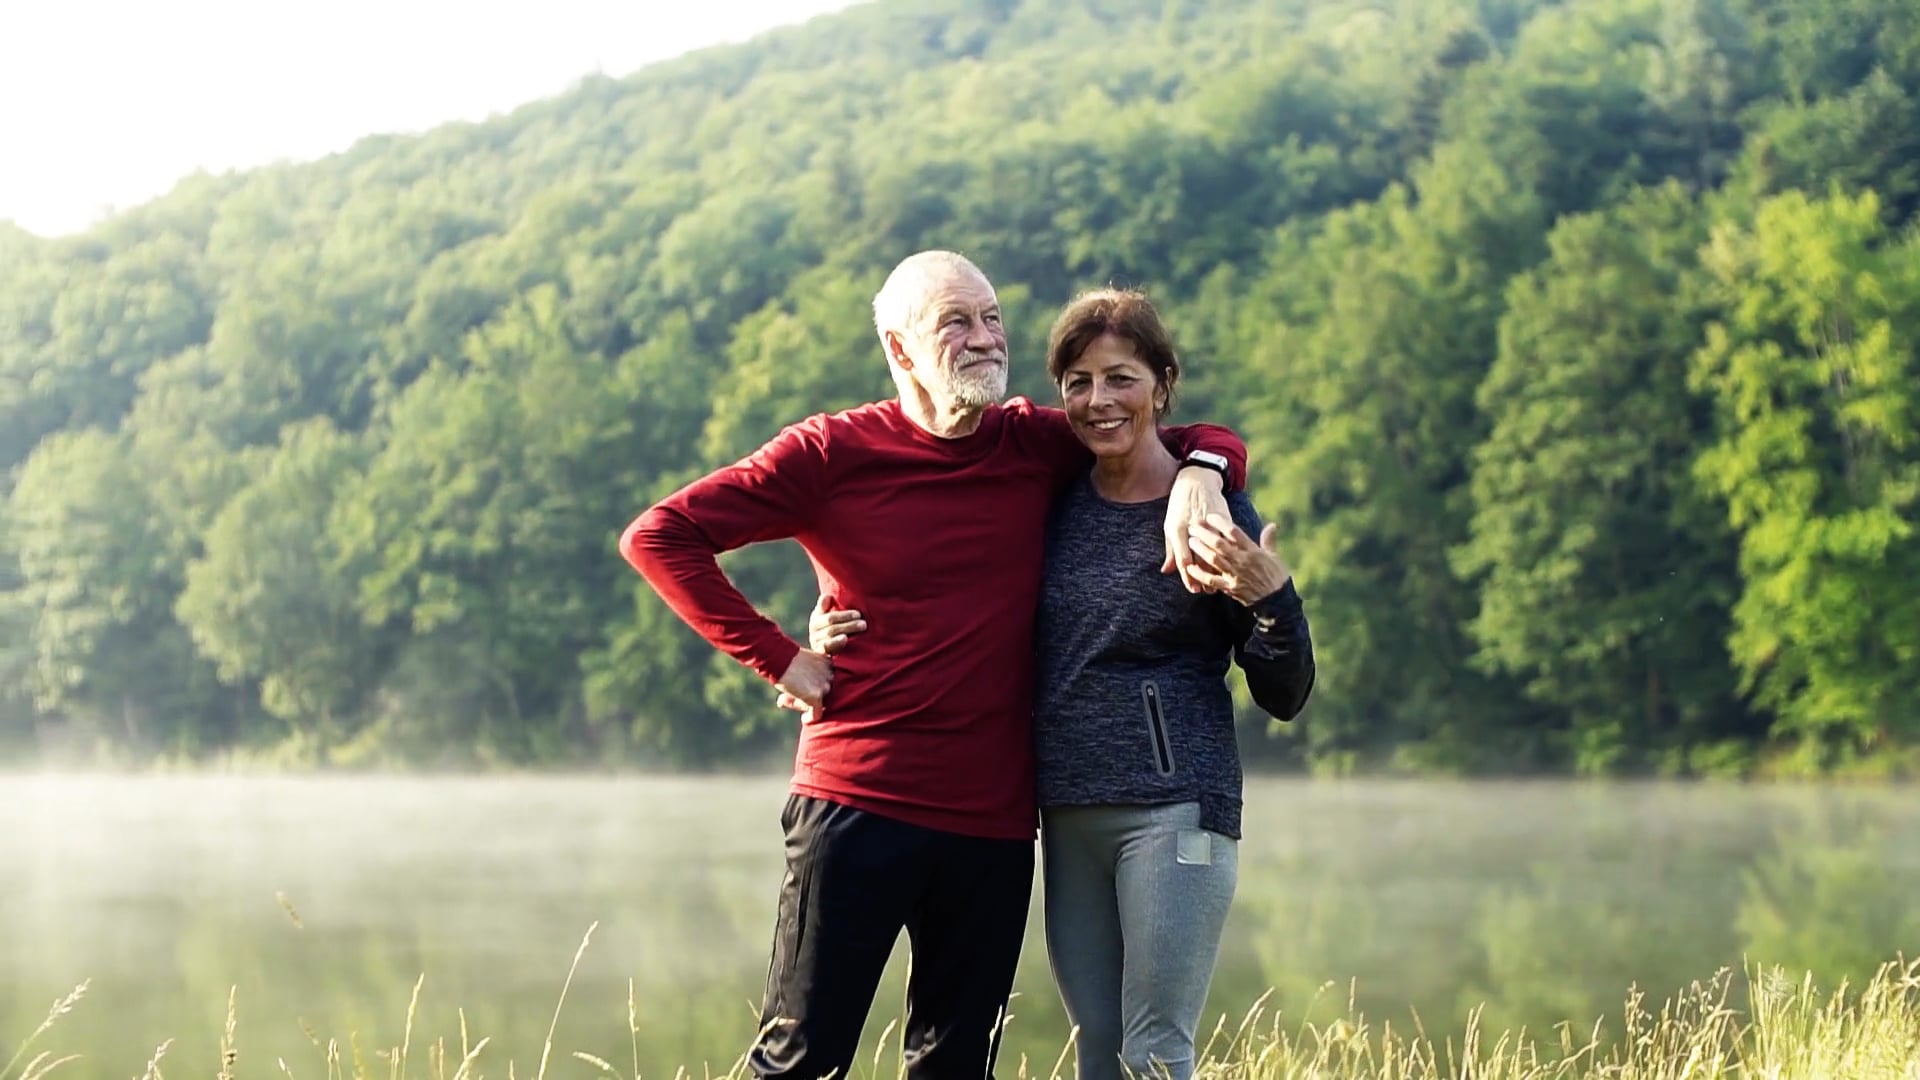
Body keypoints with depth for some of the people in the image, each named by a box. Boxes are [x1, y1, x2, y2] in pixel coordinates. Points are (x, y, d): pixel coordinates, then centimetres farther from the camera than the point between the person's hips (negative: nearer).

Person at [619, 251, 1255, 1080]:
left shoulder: (1036, 446, 6)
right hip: (857, 809, -4)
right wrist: (777, 657, -9)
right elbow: (660, 536, -6)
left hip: (994, 824, 4)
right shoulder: (834, 452, -5)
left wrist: (1200, 472, -8)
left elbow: (1206, 441, 16)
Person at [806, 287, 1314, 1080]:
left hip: (1174, 807, -5)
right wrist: (837, 632, 6)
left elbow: (1284, 697, -1)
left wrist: (1270, 597, -20)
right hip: (1067, 818, 5)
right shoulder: (1051, 504, 9)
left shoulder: (1214, 514, -3)